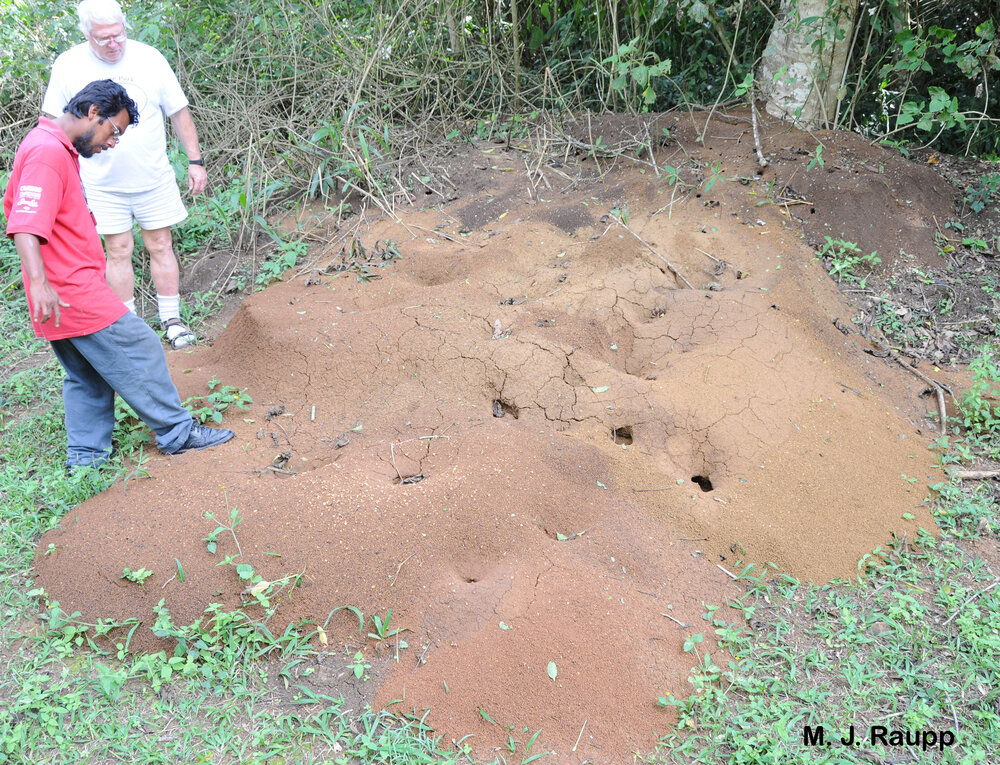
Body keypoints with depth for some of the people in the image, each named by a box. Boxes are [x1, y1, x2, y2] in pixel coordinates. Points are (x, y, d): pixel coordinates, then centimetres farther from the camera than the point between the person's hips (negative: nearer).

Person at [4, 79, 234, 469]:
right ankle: (176, 432, 10)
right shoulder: (48, 152, -16)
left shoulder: (53, 147, 17)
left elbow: (13, 204, 29)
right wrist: (39, 281, -37)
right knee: (140, 352, -1)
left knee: (87, 375, 16)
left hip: (65, 291, 10)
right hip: (73, 290, -10)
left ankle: (85, 456, 22)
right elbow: (24, 225, -27)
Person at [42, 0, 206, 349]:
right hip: (103, 184, 0)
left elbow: (179, 111, 1)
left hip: (154, 177, 0)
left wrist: (195, 160, -2)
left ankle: (171, 319, 18)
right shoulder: (68, 66, -6)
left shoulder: (148, 58, -6)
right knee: (118, 251, 7)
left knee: (161, 246, 6)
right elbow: (54, 124, 4)